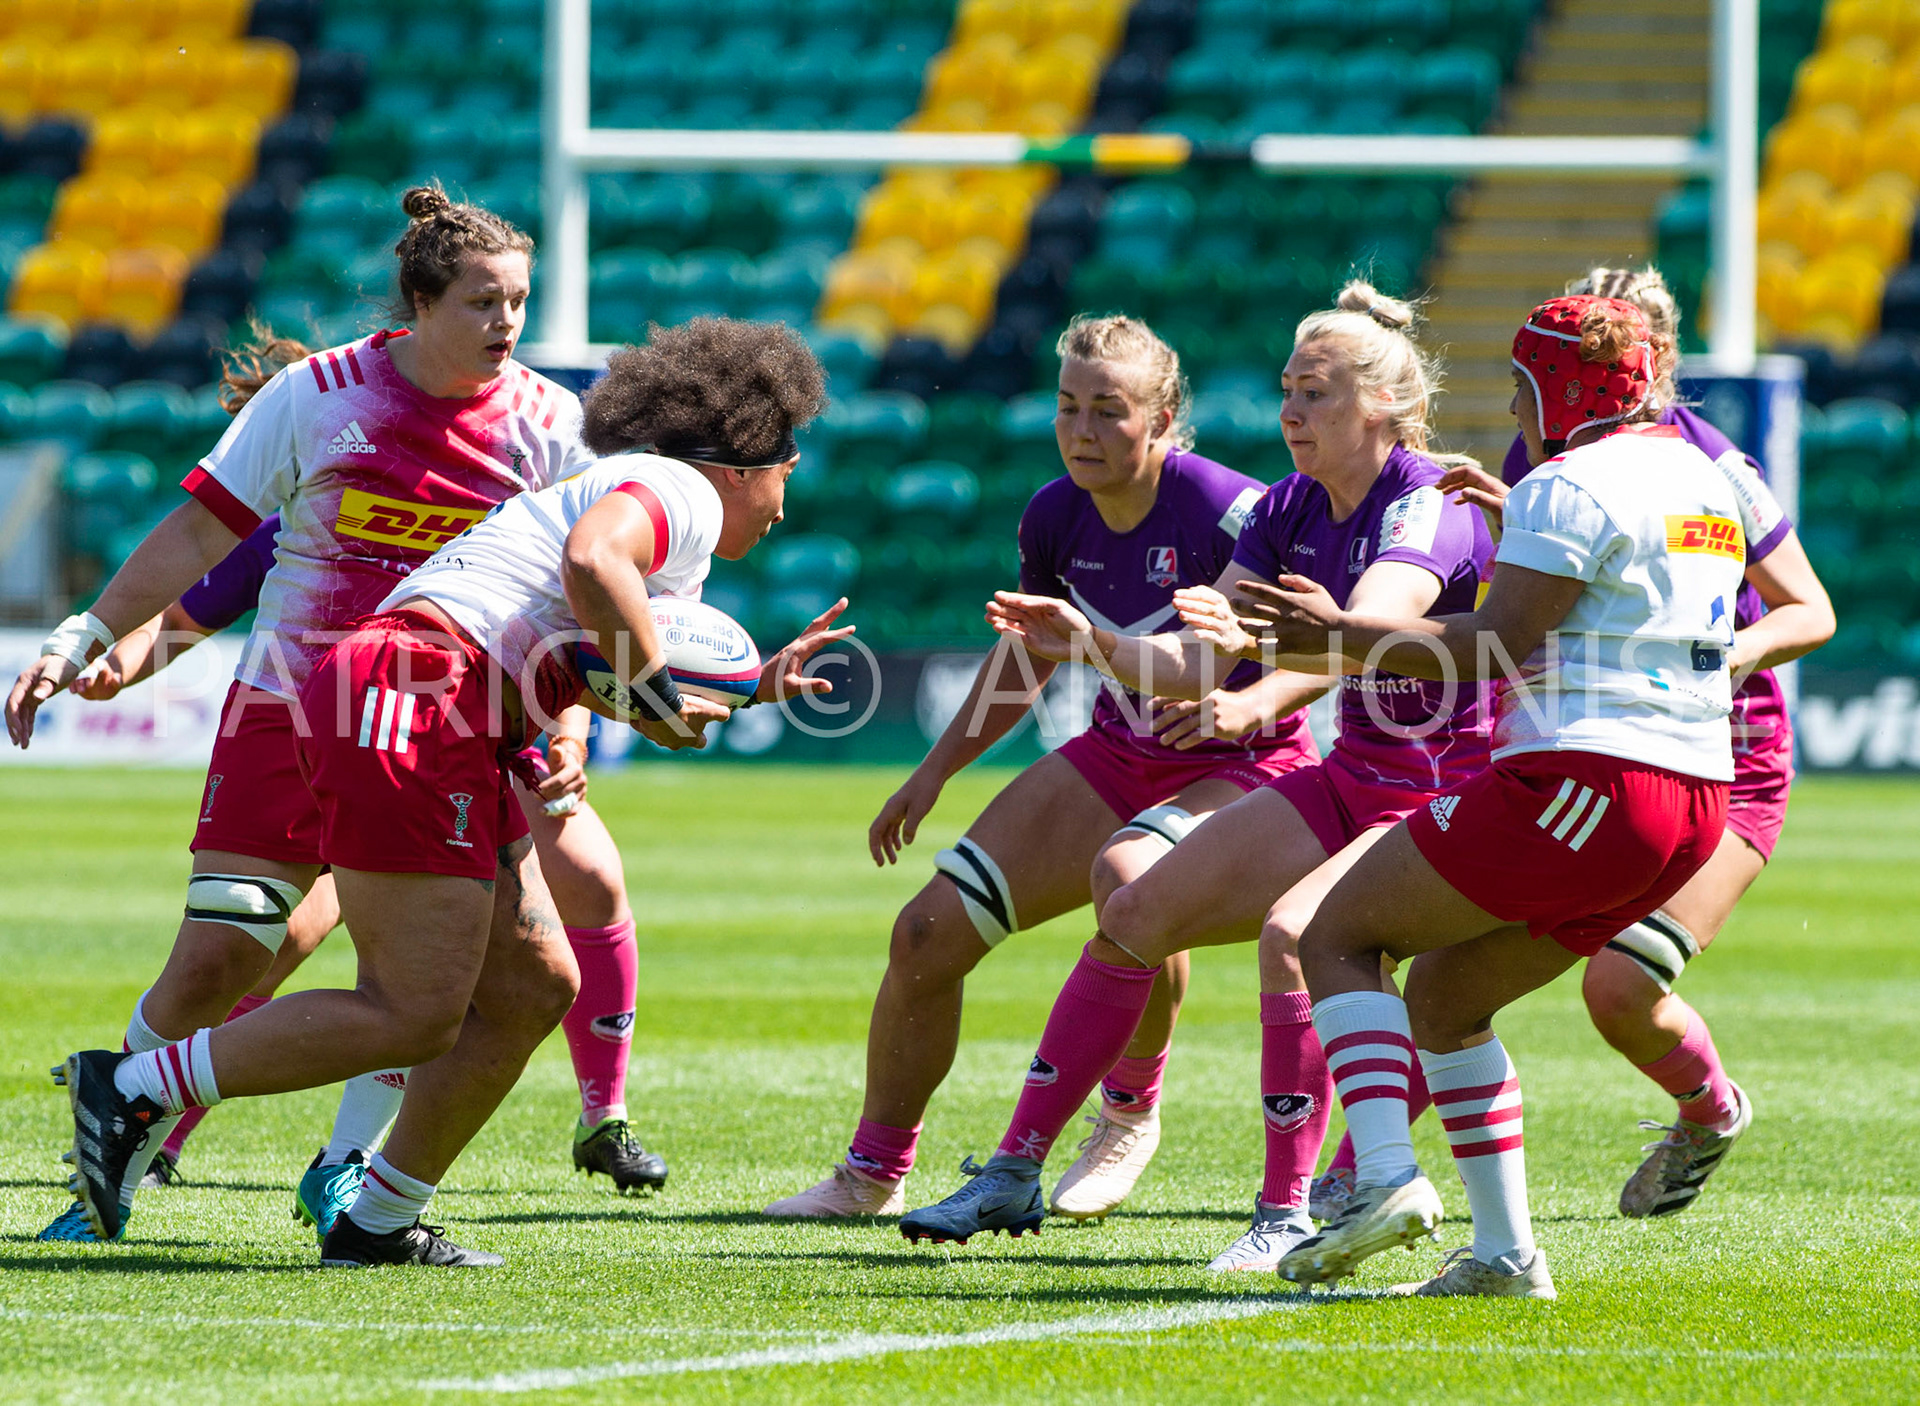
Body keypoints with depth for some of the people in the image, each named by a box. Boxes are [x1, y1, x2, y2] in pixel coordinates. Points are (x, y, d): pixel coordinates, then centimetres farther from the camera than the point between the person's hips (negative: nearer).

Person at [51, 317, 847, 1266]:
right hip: (414, 706, -11)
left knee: (534, 986, 12)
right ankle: (132, 1092, -10)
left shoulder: (617, 487, 31)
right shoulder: (682, 491, 0)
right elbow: (591, 560, -23)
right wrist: (655, 691, -12)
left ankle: (380, 1222, 17)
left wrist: (756, 686, 36)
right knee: (416, 1015, -13)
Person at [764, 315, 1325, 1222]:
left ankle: (1130, 1111, -14)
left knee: (1133, 874, -39)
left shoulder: (1226, 514, -25)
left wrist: (1247, 705, -37)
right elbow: (1029, 654, 14)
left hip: (1242, 770, -6)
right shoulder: (1055, 518, -5)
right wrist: (937, 768, 11)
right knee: (929, 932, -4)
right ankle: (874, 1173, 14)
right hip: (1118, 758, 6)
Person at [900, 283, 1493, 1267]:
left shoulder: (1430, 508, -20)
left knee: (1294, 928, -33)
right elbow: (1195, 657, 4)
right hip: (1350, 783, 8)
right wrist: (1094, 643, -15)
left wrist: (1259, 638, -58)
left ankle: (1288, 1214, -26)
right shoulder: (1293, 508, 3)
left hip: (1450, 799, -8)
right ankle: (1013, 1176, 5)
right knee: (1134, 911, -1)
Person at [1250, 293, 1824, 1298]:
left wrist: (1340, 634, -10)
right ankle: (1505, 1252, 11)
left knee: (1338, 937, 1)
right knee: (1442, 996, 19)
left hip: (1581, 782, -9)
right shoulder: (1708, 480, 17)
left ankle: (1388, 1178, -17)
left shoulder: (1567, 488, -9)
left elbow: (1496, 647, -16)